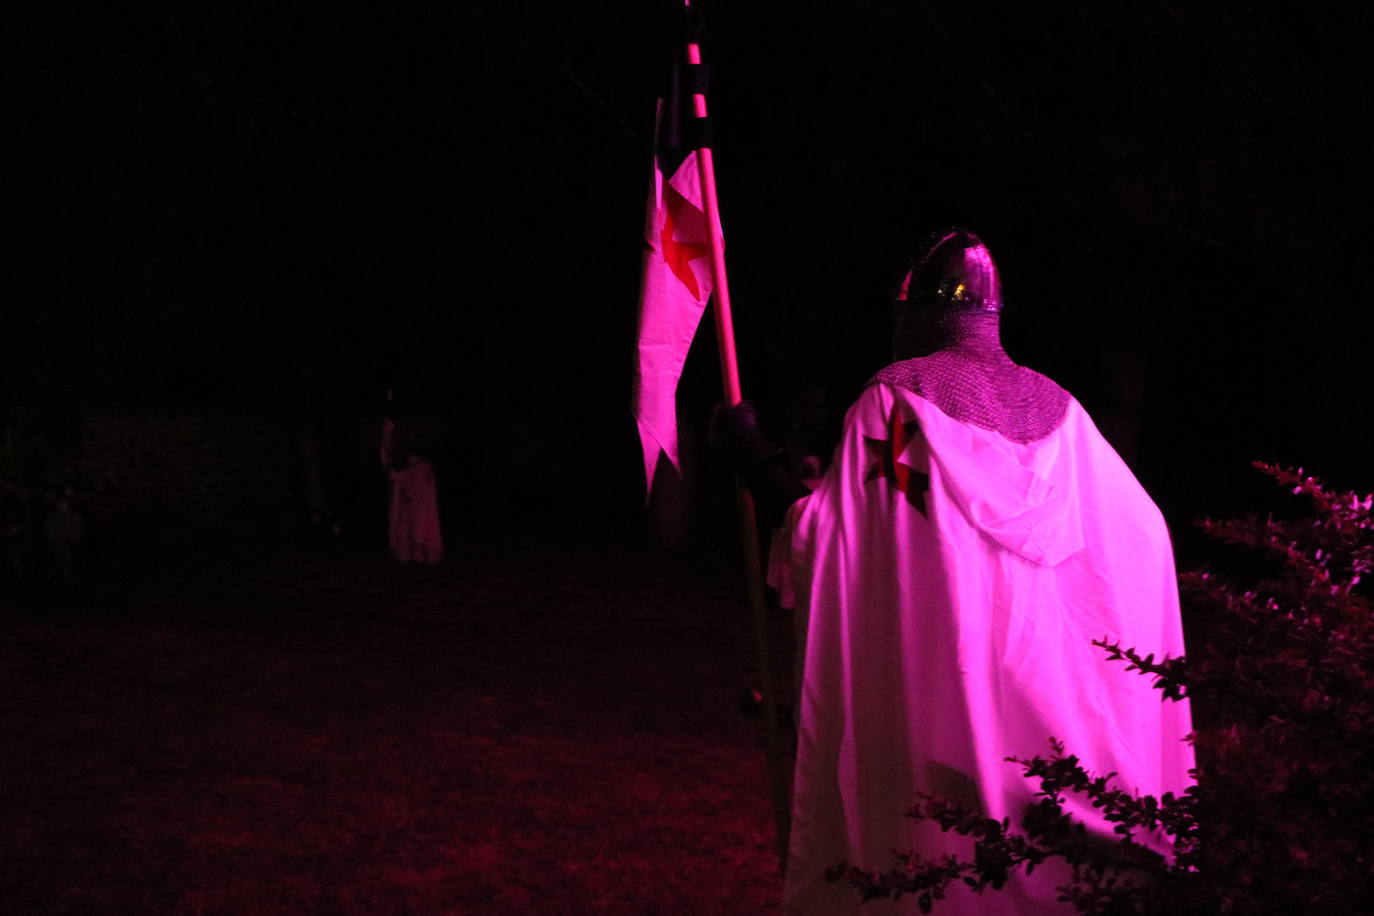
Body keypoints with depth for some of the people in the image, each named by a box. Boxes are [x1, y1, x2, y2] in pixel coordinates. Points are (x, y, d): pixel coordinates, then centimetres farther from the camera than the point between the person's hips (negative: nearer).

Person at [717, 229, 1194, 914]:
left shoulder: (893, 398, -6)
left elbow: (819, 537, -10)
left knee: (933, 846, 3)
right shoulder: (1055, 407, 7)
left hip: (928, 682, -4)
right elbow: (1143, 532, 10)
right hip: (1045, 689, 4)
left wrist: (755, 459, 2)